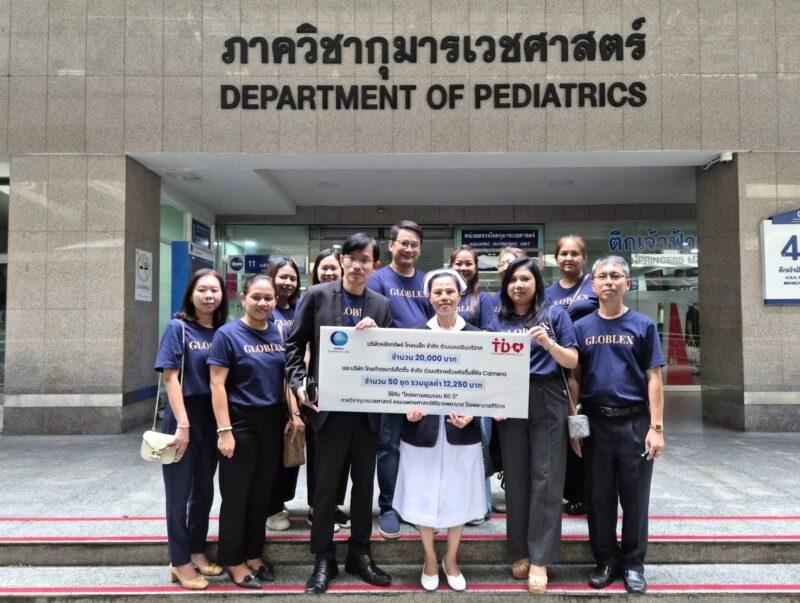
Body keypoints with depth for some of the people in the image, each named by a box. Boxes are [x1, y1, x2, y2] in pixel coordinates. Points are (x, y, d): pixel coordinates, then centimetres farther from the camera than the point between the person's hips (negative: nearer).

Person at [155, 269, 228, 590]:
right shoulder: (178, 328, -8)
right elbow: (171, 377, -13)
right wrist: (182, 424, -19)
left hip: (212, 419, 5)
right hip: (183, 416, -5)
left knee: (204, 489, 15)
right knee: (180, 490, 6)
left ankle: (197, 552, 31)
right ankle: (180, 563, 19)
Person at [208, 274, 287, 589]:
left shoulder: (279, 333, 5)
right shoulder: (228, 334, -9)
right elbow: (217, 385, -12)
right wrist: (224, 430, -17)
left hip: (273, 422, 5)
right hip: (241, 423, -5)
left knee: (263, 492, 14)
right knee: (236, 495, 6)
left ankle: (254, 554, 31)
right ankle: (233, 561, 23)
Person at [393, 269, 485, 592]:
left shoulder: (476, 335, 0)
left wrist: (471, 413, -15)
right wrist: (409, 407, -16)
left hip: (462, 429, 0)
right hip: (422, 427, 0)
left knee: (458, 497, 13)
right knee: (423, 496, 11)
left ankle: (451, 560, 37)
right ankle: (430, 560, 34)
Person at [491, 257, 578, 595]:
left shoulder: (555, 315, 5)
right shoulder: (498, 322, 11)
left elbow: (572, 361, 1)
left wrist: (548, 343, -17)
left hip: (548, 402, -2)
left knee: (545, 477, -3)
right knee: (516, 476, 6)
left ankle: (540, 559, 3)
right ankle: (521, 551, 18)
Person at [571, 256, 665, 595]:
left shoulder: (643, 325, 1)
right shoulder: (582, 327, 5)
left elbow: (653, 378, 0)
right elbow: (575, 378, 7)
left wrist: (656, 427, -6)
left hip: (634, 422, -1)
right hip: (595, 422, 1)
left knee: (635, 498, 7)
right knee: (599, 497, 10)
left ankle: (633, 564, 24)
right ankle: (606, 561, 26)